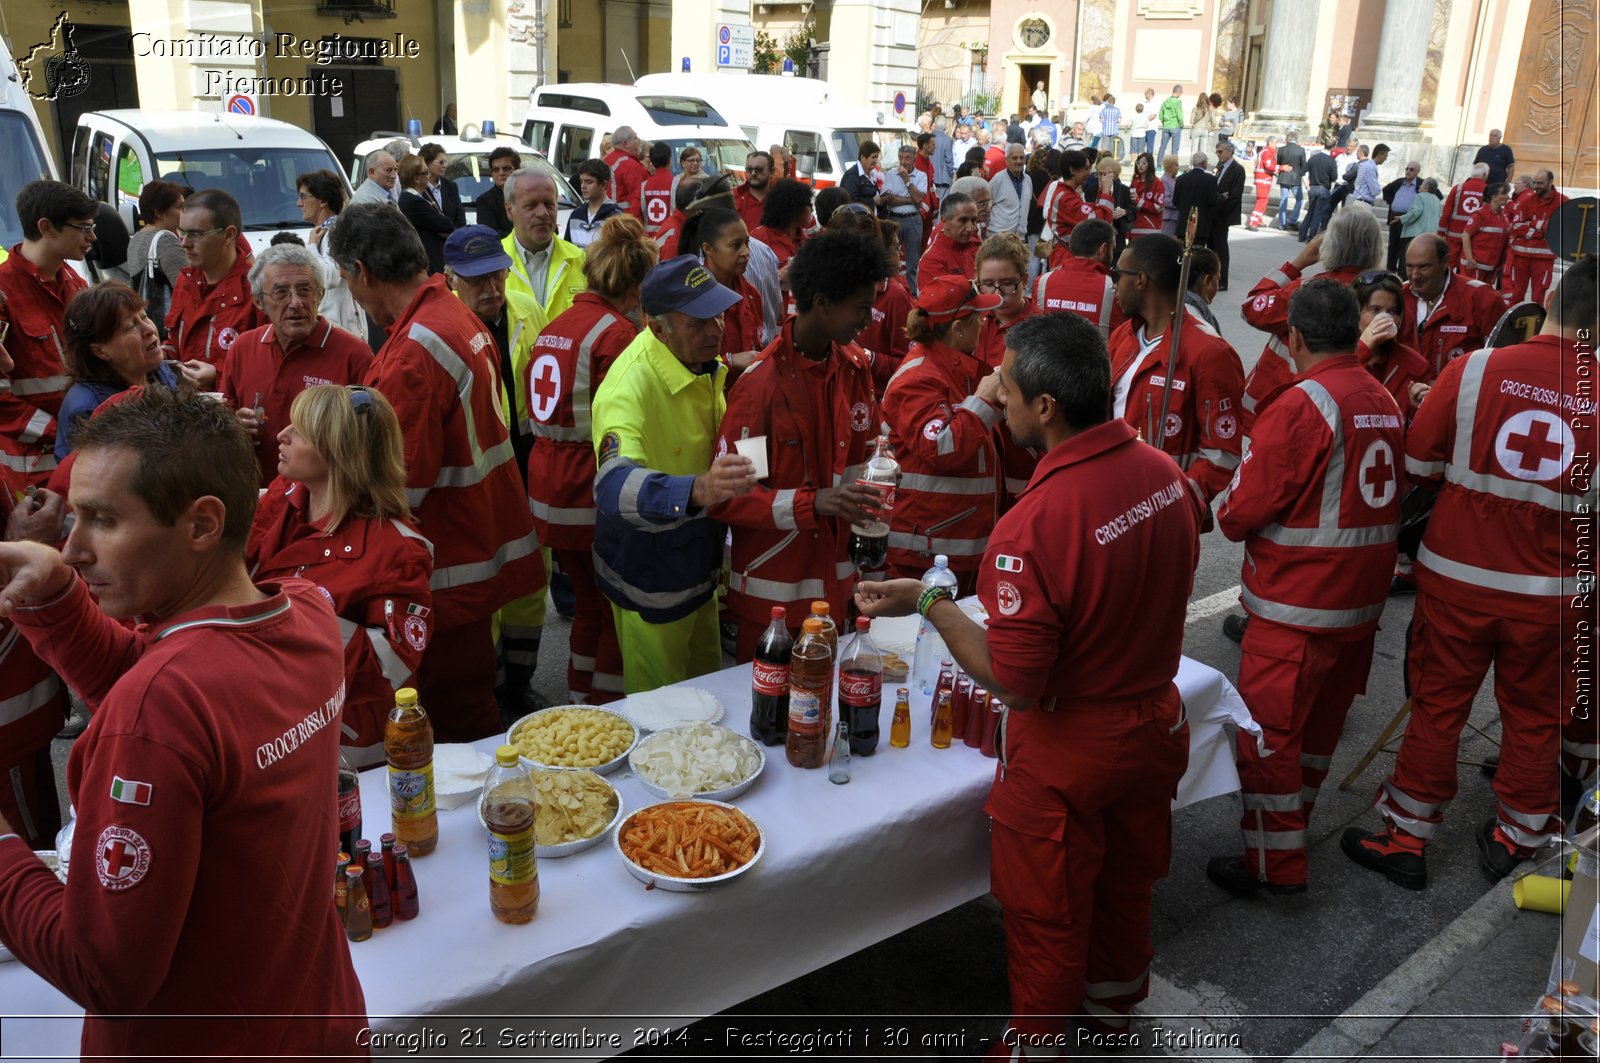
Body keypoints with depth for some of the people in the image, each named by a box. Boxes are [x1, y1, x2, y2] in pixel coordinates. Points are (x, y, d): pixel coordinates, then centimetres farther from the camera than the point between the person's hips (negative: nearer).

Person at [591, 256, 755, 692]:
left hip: (698, 565, 8)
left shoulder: (706, 364, -3)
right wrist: (697, 489, -62)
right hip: (650, 580, -7)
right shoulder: (630, 384, -30)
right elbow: (614, 485, -47)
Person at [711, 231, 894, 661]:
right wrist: (813, 502, -28)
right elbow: (726, 497, -18)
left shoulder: (855, 366, 4)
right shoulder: (761, 382, -17)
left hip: (836, 580, 6)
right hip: (772, 589, -6)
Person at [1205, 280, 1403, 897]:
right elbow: (1385, 494, 12)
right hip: (1364, 594, 8)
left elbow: (1242, 510, -18)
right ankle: (1292, 819, 38)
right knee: (1321, 716, 21)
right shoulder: (1385, 402, 4)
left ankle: (1275, 863, 8)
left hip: (1298, 601, -8)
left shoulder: (1300, 405, -19)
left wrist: (1226, 515, 5)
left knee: (1267, 728, 2)